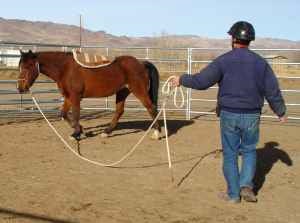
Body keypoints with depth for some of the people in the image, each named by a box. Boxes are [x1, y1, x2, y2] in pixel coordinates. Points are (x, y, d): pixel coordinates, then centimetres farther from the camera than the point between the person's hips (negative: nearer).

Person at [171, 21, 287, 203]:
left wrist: (182, 80, 5)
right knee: (249, 150, 20)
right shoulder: (260, 62, -1)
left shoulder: (223, 60, -9)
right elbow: (273, 91, 3)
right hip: (252, 115, 2)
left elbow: (201, 82, -12)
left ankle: (233, 194, 16)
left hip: (229, 114, -2)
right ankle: (246, 184, 3)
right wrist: (281, 112, 17)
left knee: (230, 154, 11)